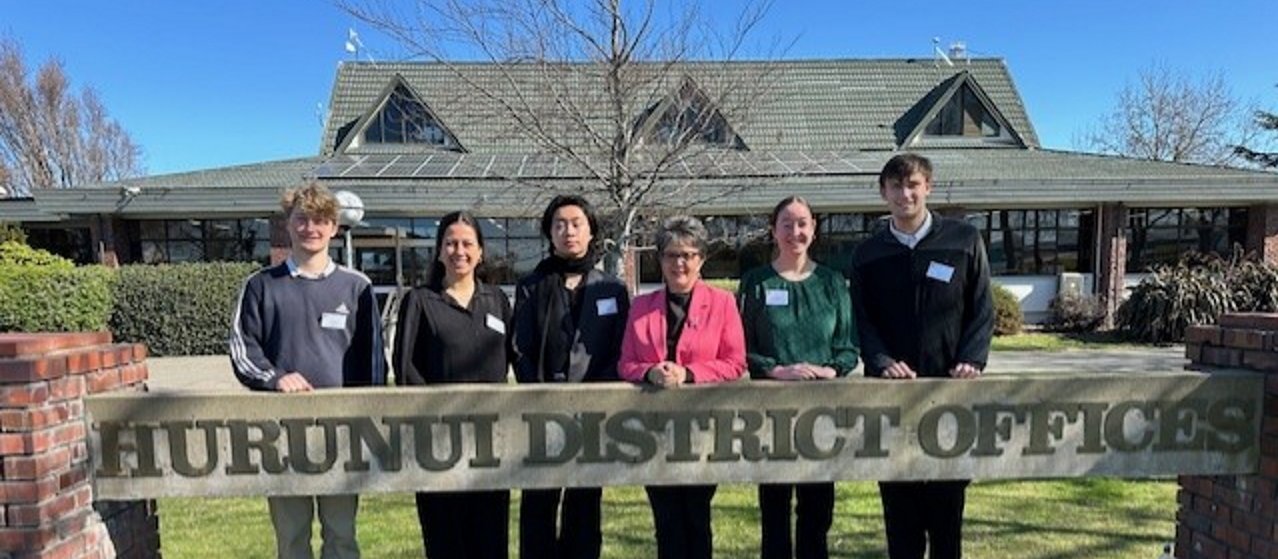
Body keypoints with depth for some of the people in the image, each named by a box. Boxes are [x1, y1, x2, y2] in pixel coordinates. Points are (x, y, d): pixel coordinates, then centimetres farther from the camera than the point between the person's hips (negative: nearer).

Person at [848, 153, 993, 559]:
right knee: (898, 497, 6)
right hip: (891, 391, 1)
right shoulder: (868, 254, 8)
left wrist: (971, 362, -10)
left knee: (947, 496, 8)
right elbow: (862, 322, 4)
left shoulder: (965, 241, 5)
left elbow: (983, 310, 3)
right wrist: (883, 363, -12)